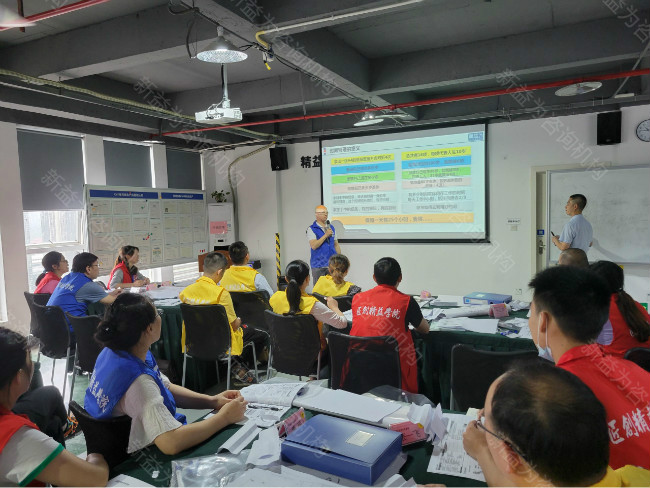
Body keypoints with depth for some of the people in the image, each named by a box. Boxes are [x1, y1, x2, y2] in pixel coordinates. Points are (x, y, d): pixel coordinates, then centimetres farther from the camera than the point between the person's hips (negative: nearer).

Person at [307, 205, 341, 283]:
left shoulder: (331, 228, 12)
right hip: (318, 265, -4)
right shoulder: (311, 229, -4)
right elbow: (313, 246, -16)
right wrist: (326, 235, -17)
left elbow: (336, 245, 15)